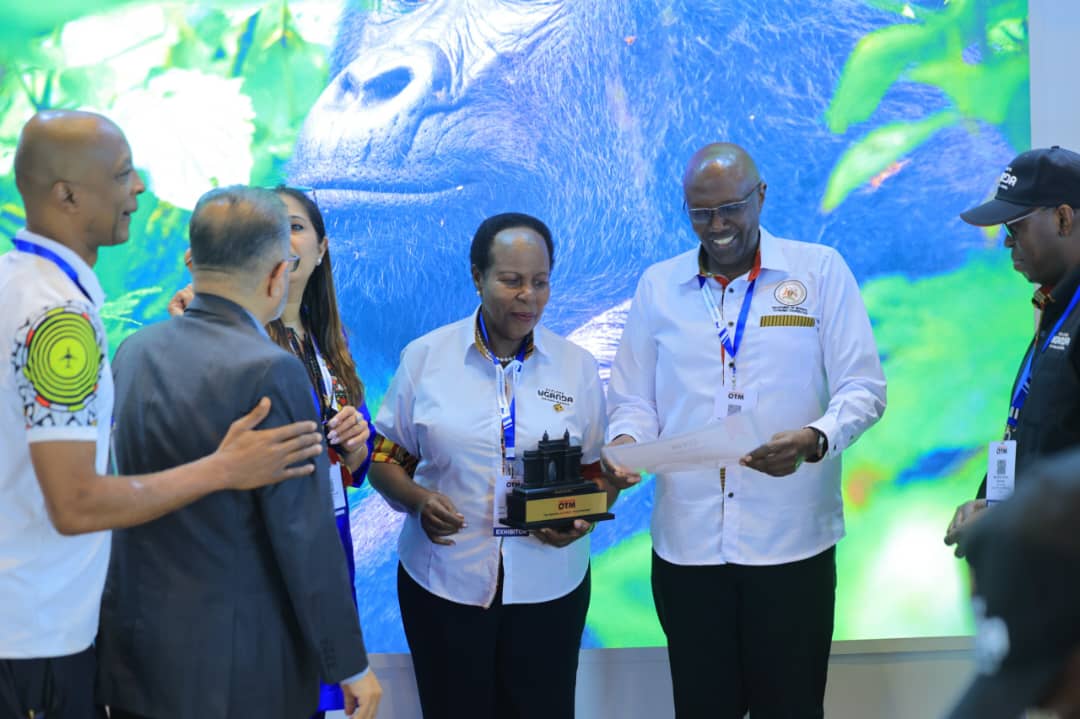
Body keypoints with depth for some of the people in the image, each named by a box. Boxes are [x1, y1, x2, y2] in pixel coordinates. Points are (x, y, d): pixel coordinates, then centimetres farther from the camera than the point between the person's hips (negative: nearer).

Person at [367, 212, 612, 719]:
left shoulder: (577, 365, 1)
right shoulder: (424, 357, -2)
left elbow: (600, 469, 7)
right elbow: (385, 459, 4)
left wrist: (584, 517, -14)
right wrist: (417, 500, -16)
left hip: (547, 586, 1)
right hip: (445, 580, -1)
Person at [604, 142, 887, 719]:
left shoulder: (821, 271, 2)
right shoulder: (657, 285, 9)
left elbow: (864, 388, -2)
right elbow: (632, 400, 12)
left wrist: (814, 440, -21)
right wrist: (625, 444, -10)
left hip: (792, 542, -2)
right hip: (687, 544, 2)